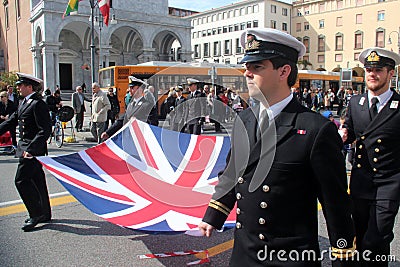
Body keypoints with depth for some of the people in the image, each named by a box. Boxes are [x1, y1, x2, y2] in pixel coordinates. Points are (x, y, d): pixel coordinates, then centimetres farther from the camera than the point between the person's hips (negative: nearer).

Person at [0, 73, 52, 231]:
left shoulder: (38, 104, -16)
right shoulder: (24, 103, 14)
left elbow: (45, 130, -22)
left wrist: (30, 149, -25)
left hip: (33, 150, -10)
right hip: (25, 148, 10)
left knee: (21, 180, -9)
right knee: (37, 181, 14)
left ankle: (36, 214, 2)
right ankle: (44, 214, 25)